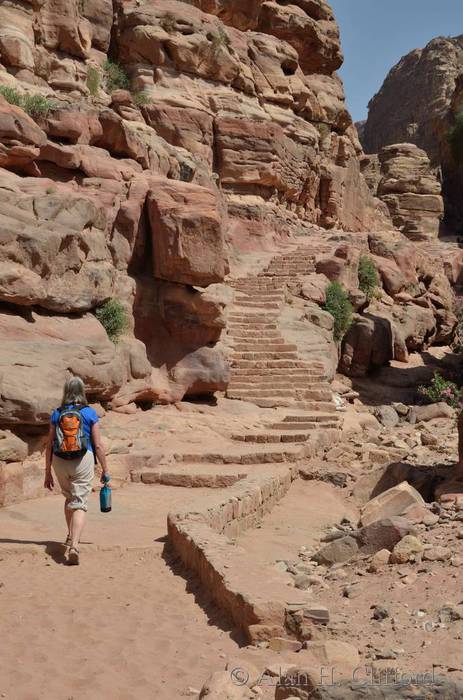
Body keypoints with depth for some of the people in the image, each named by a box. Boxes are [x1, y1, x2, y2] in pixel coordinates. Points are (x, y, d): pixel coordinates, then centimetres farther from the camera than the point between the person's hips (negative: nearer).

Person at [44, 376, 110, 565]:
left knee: (69, 497, 26)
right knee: (79, 503, -1)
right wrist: (105, 470, 6)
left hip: (60, 462, 3)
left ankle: (71, 536, 40)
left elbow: (49, 446, 3)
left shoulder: (57, 414, 3)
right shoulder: (90, 413, -3)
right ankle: (74, 545, -19)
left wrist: (48, 472, 11)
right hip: (83, 460, -3)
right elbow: (98, 446, -3)